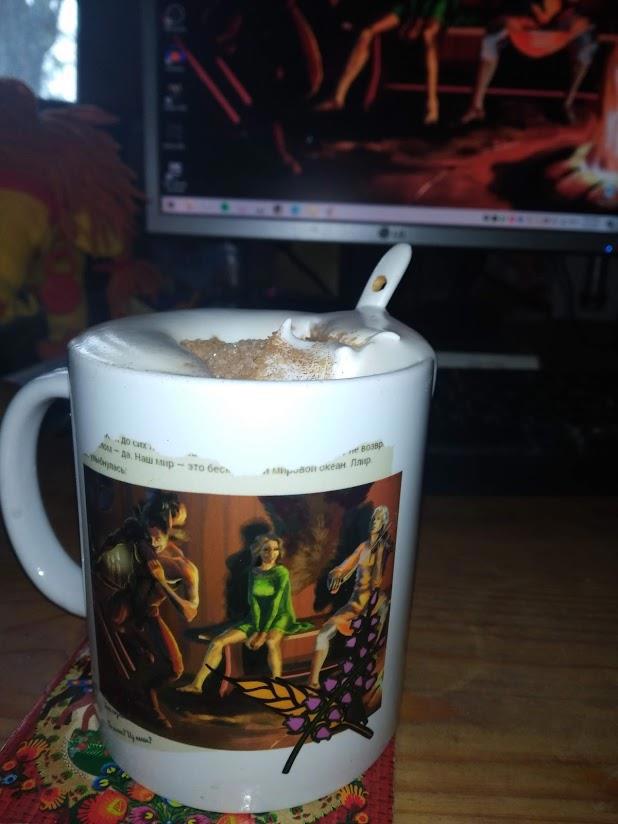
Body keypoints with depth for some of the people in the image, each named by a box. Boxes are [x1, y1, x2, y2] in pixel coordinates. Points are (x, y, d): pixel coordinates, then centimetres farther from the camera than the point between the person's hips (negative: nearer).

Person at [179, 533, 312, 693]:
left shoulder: (282, 572, -10)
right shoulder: (254, 572, 4)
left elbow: (275, 604, -16)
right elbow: (253, 601, -3)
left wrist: (263, 633, -21)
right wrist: (256, 630, -15)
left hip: (279, 618, -5)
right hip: (257, 618, 5)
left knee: (271, 641, -40)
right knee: (218, 642, -11)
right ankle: (197, 684, -5)